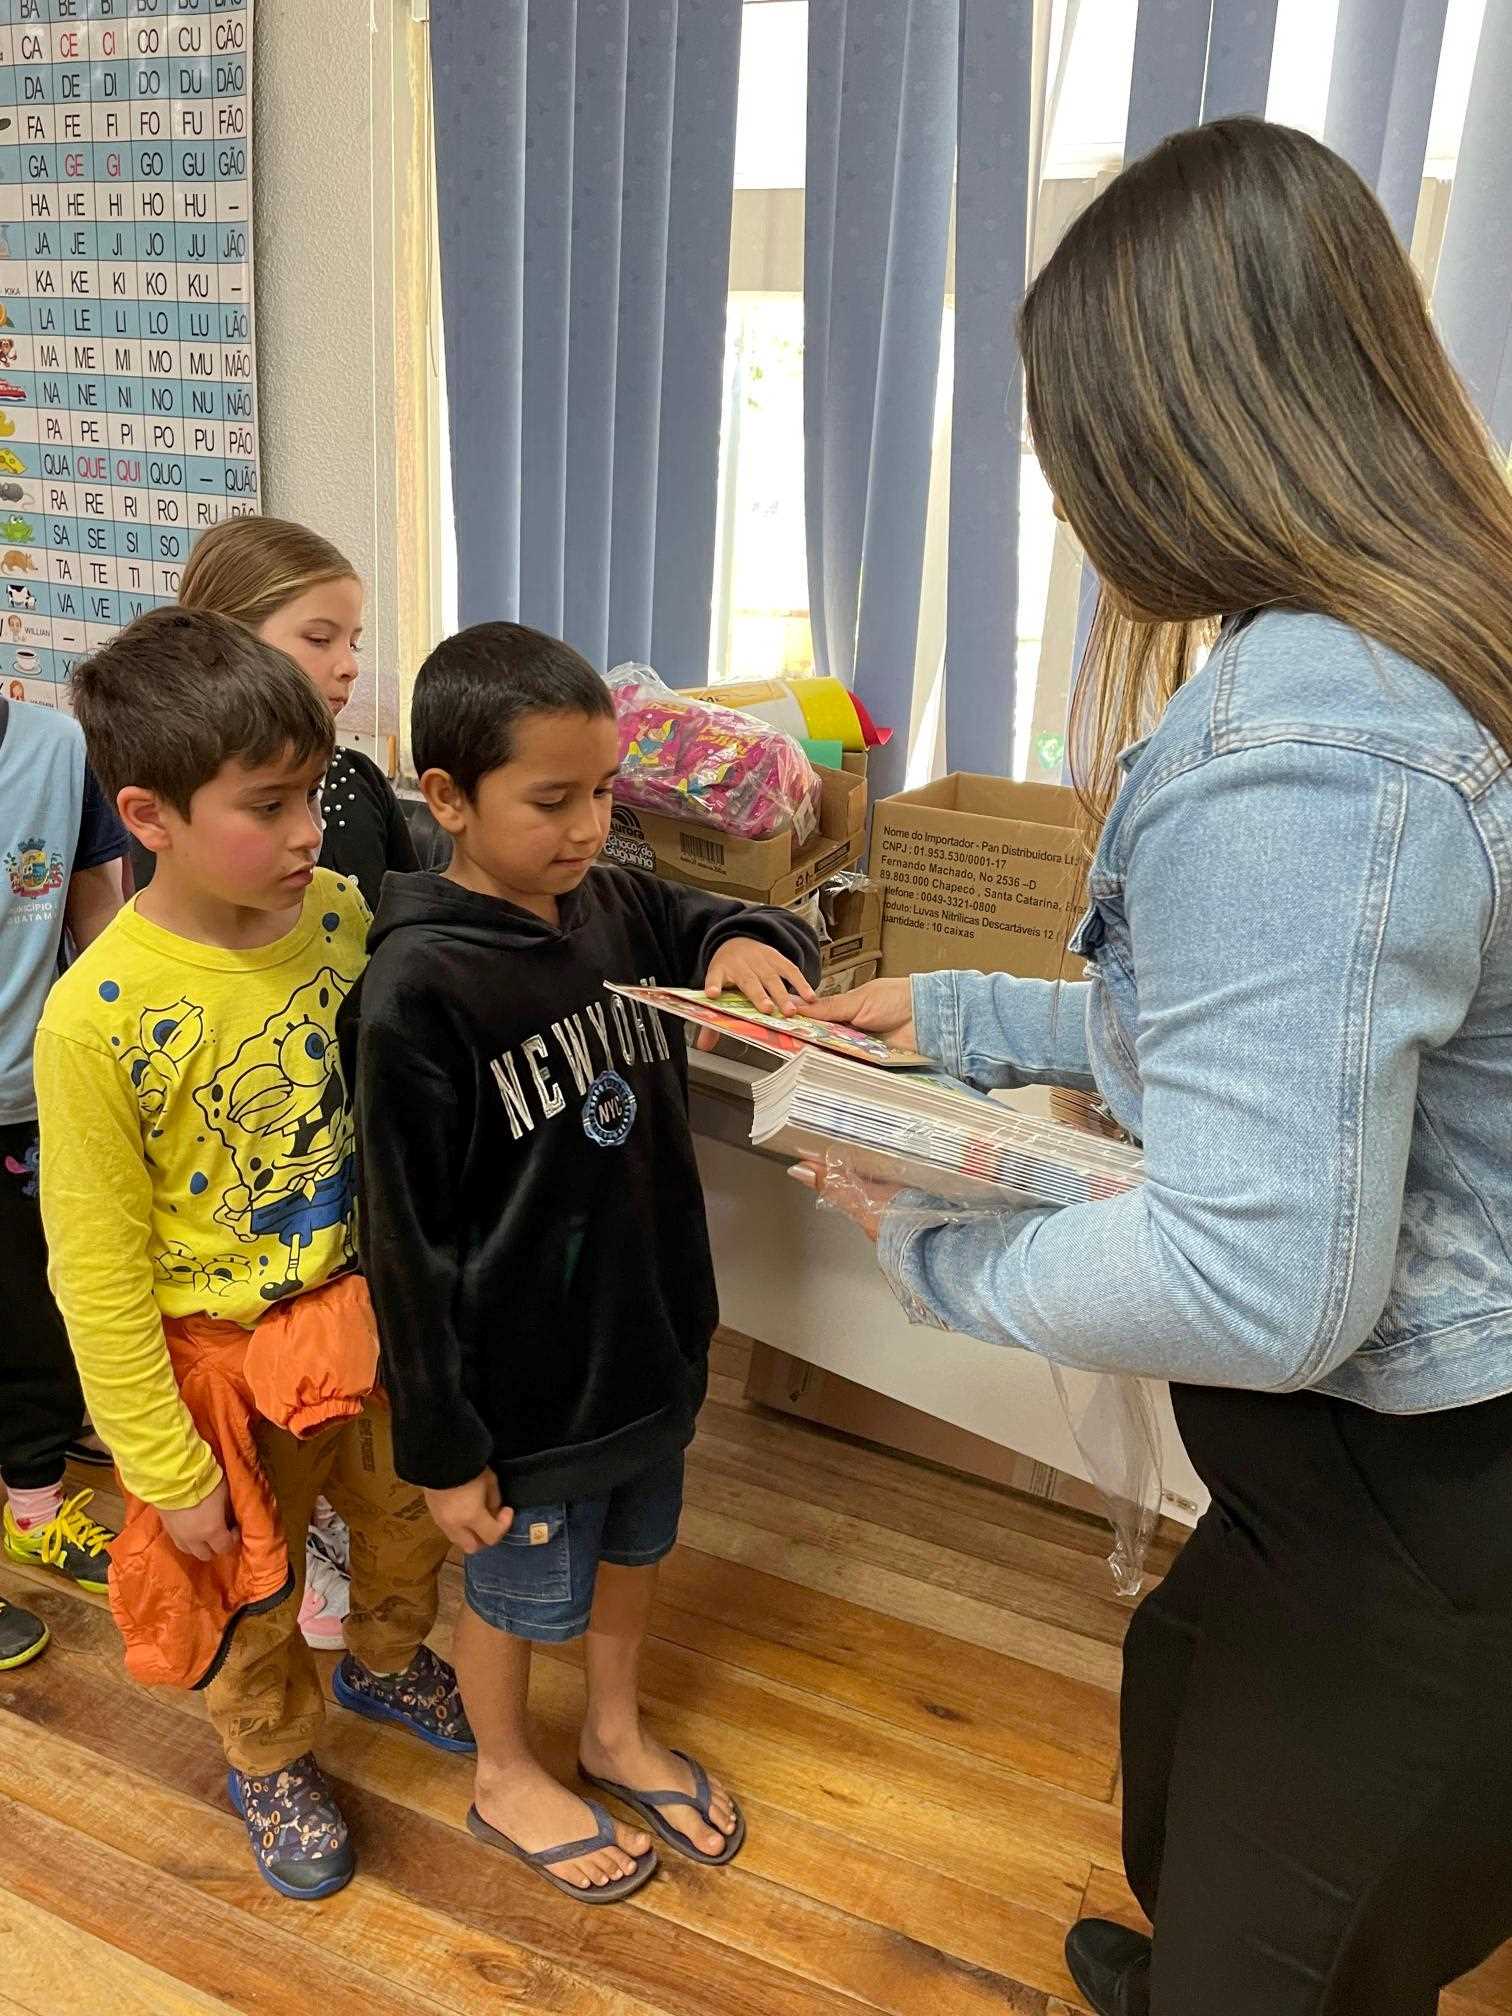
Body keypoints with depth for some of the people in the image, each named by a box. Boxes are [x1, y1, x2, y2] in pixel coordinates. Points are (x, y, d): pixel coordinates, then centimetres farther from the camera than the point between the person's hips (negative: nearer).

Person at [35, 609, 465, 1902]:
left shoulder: (340, 913, -13)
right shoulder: (97, 1018, -27)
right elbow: (99, 1274, -17)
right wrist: (169, 1468, -12)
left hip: (372, 1309, 4)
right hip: (228, 1357, -4)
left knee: (412, 1518, 27)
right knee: (248, 1593, 21)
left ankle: (388, 1662, 60)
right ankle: (271, 1760, 52)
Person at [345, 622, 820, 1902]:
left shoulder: (621, 908, -6)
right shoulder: (417, 990, -24)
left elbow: (712, 930, 12)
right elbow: (408, 1243, -19)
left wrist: (748, 942, -14)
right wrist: (442, 1448, -13)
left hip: (652, 1332, 6)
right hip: (526, 1376, -6)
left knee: (633, 1547, 26)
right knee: (521, 1587, 19)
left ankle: (617, 1734, 53)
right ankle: (506, 1779, 48)